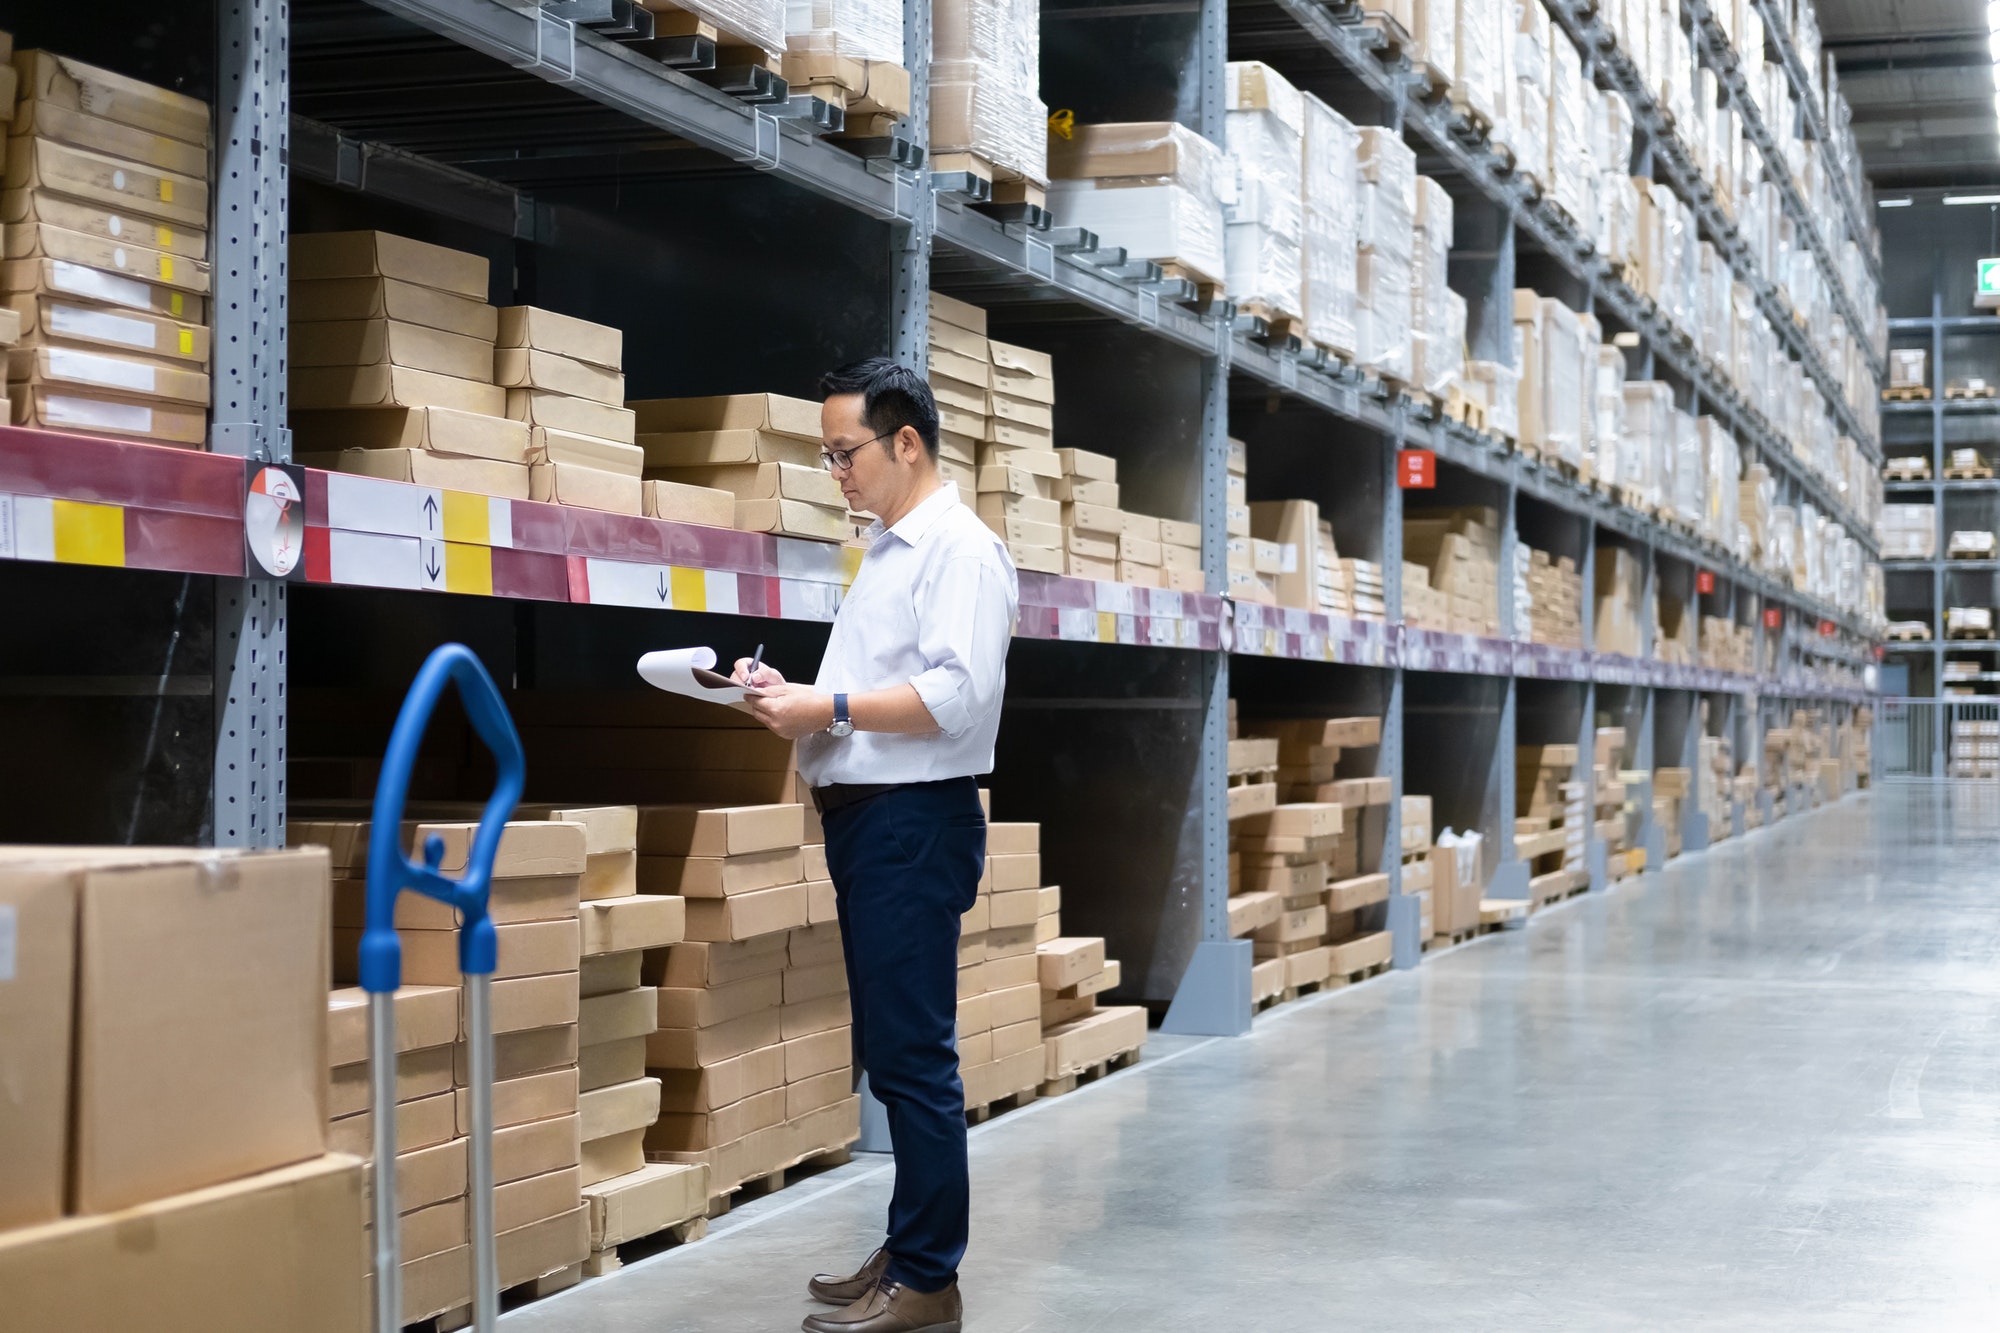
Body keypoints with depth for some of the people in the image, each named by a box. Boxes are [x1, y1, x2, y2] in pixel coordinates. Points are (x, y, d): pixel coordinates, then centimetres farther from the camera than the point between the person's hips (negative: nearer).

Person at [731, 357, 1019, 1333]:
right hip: (864, 817, 10)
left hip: (915, 823, -10)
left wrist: (829, 709, -18)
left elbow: (957, 695, -21)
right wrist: (796, 697, 7)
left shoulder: (958, 548, -10)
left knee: (913, 1059, -7)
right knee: (890, 1055, 14)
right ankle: (907, 1251, 22)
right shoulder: (886, 552, 19)